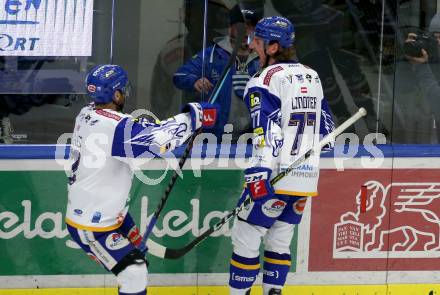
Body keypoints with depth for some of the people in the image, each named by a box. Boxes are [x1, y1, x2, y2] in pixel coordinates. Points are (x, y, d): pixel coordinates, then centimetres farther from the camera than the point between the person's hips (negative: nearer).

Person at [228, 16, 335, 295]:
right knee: (279, 239, 16)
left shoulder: (267, 78, -9)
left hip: (275, 177, -8)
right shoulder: (312, 76, 14)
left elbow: (267, 129, -20)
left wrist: (260, 174, -25)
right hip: (307, 177, 8)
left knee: (246, 237, 0)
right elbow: (326, 128, 19)